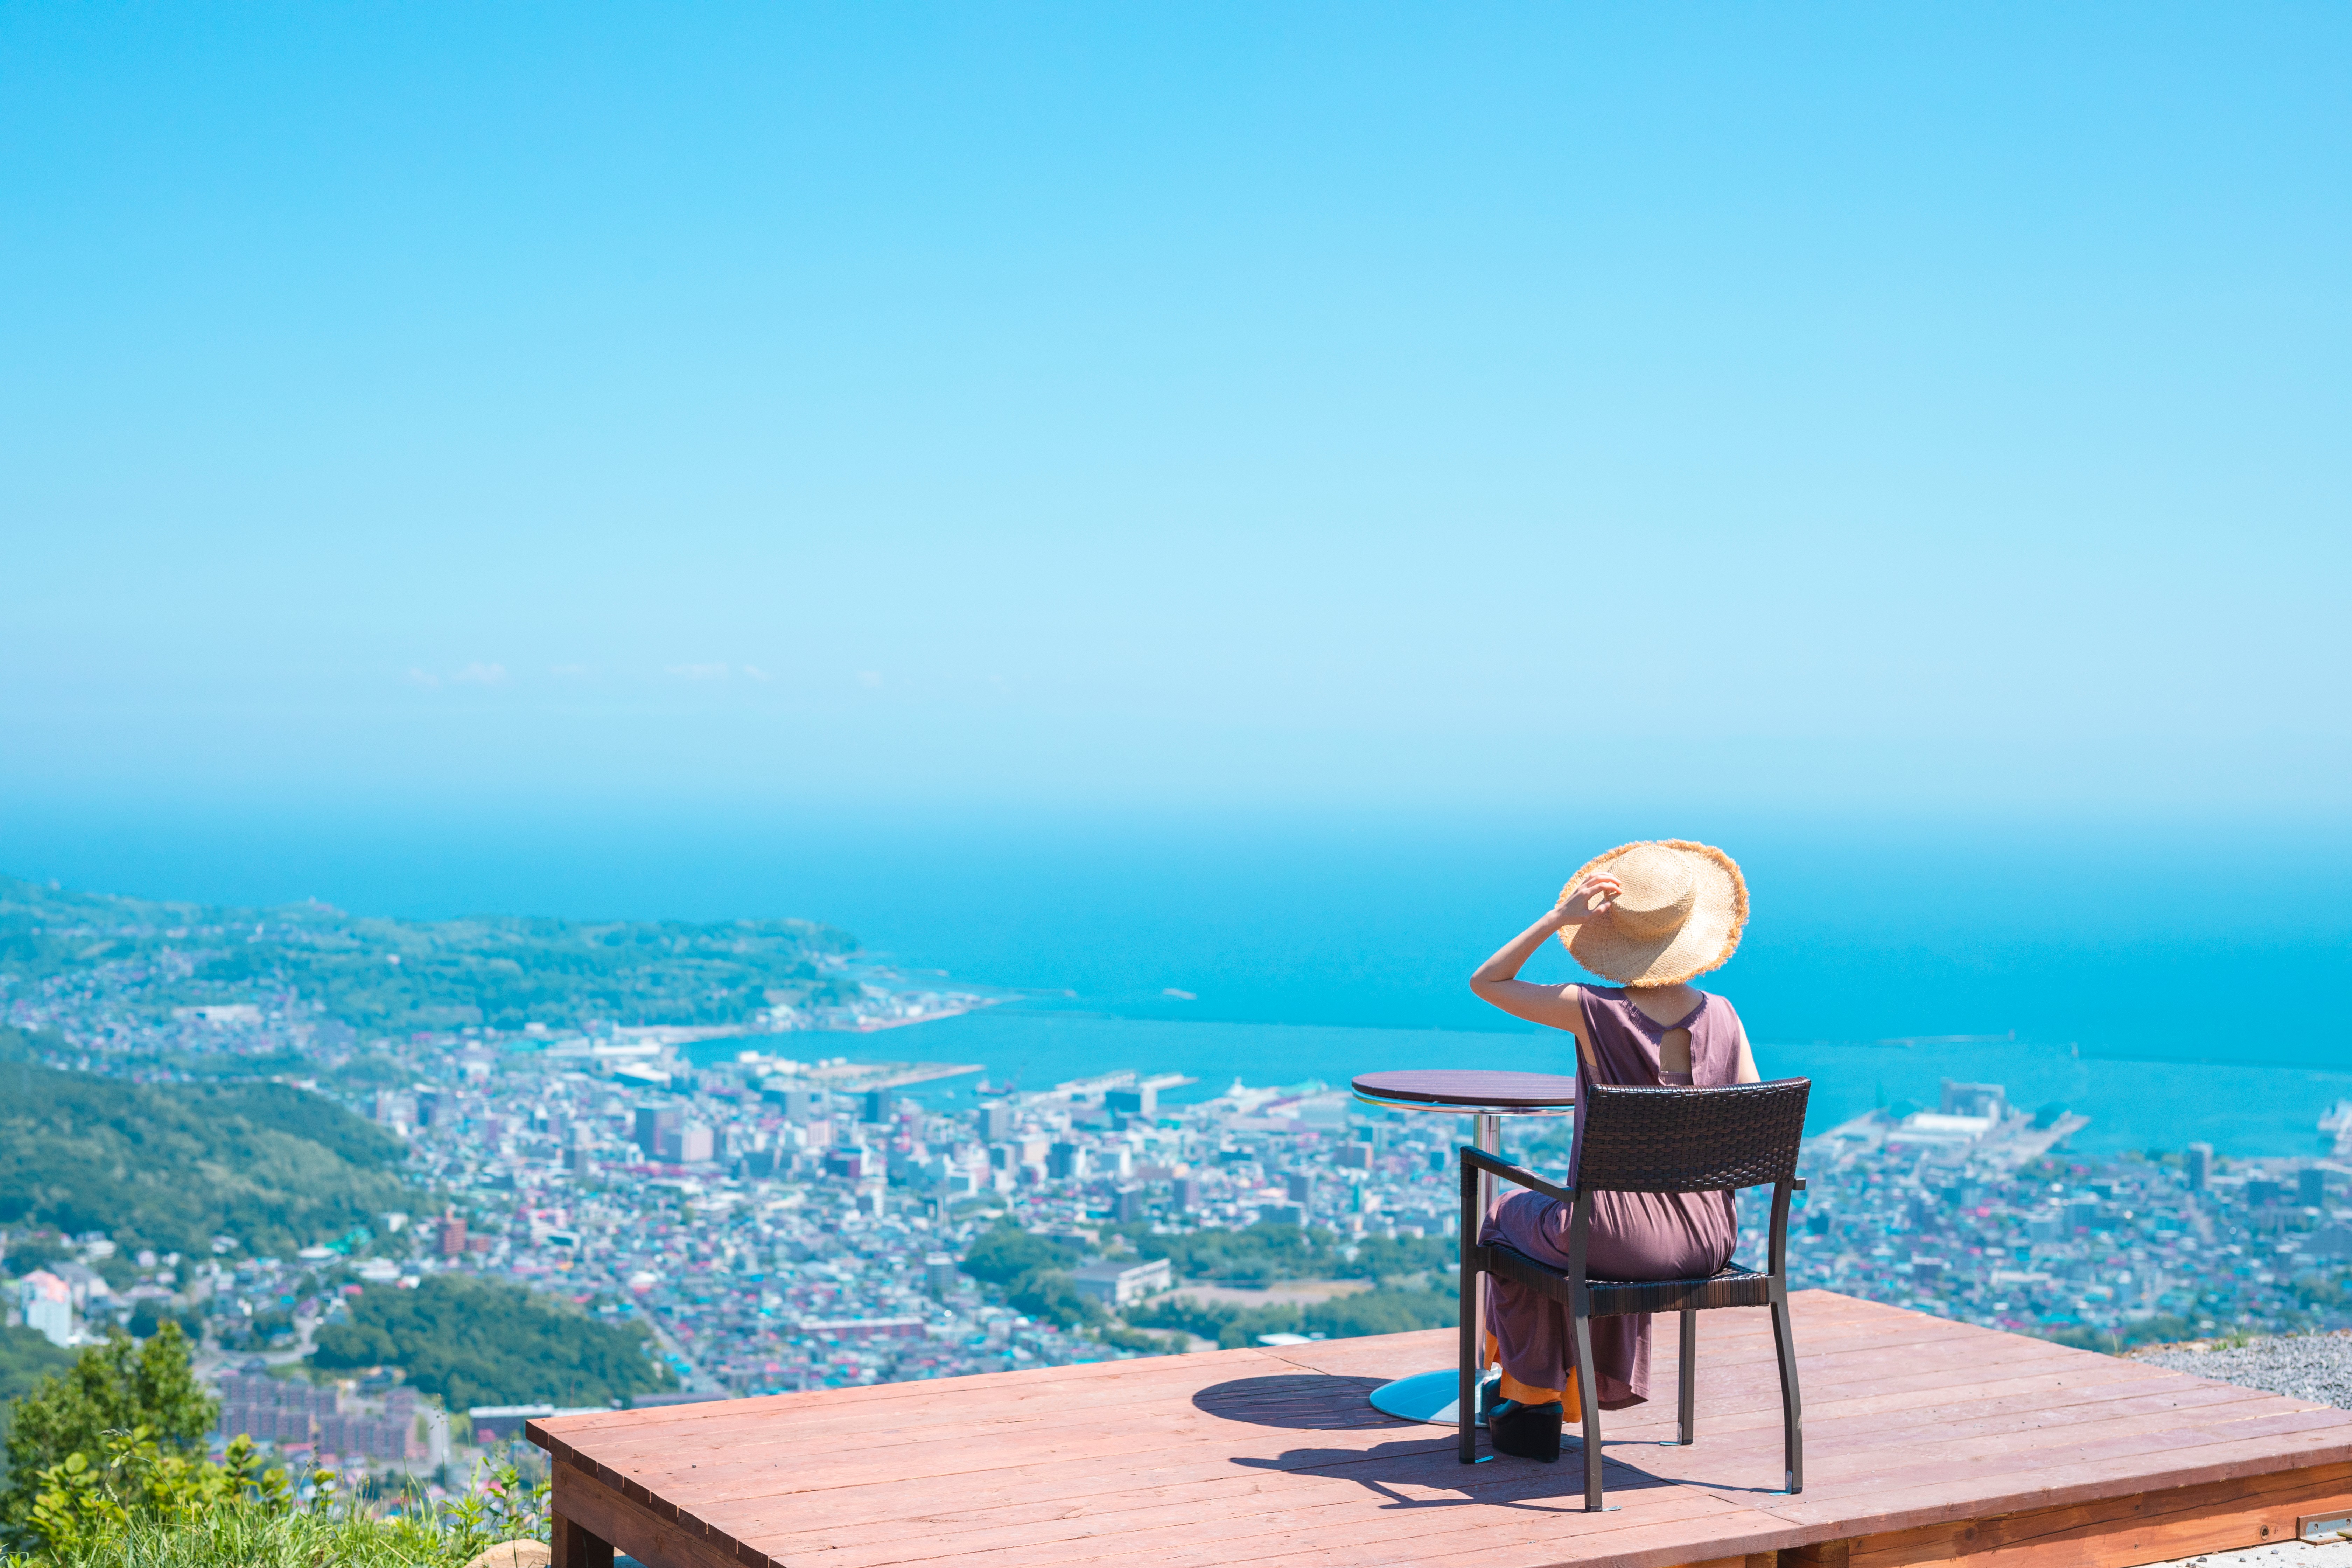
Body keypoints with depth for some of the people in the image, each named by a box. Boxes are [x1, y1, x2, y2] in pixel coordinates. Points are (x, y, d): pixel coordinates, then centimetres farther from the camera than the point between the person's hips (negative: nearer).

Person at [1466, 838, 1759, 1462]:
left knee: (1507, 1219, 30)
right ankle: (1599, 1386, 51)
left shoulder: (1592, 1011, -15)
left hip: (1622, 1235, -4)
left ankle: (1531, 1401, 37)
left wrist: (1559, 918, -9)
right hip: (1709, 1241, 4)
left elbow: (1485, 982, -2)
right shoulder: (1721, 1015, -4)